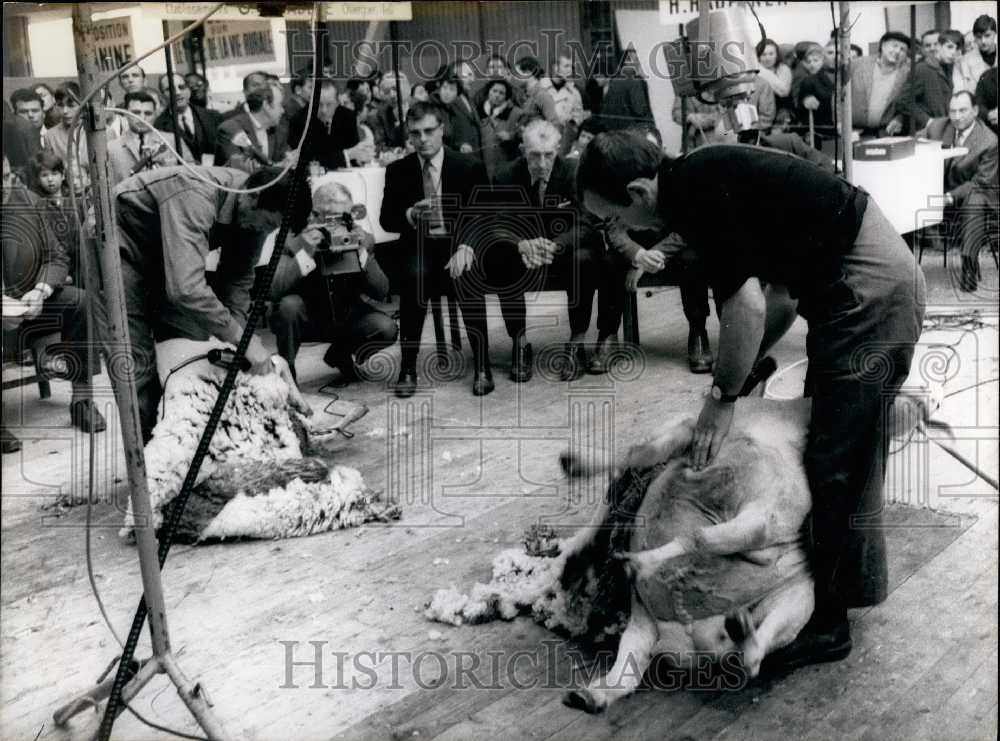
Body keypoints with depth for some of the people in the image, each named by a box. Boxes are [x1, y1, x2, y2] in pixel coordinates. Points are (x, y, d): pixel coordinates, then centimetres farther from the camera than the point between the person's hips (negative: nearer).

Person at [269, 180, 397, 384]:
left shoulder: (363, 240, -9)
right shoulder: (294, 243, -17)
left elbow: (381, 293, -14)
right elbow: (273, 291, -28)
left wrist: (362, 253, -28)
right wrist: (305, 253, -36)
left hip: (345, 319, 3)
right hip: (305, 320, -3)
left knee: (386, 328, -23)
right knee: (289, 305, -35)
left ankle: (340, 355, 9)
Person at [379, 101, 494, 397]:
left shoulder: (469, 167, -1)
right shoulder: (398, 170, 6)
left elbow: (482, 215, -8)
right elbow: (386, 219, 5)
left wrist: (465, 247, -28)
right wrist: (410, 215, -18)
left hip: (460, 243, -1)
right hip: (419, 246, 1)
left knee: (466, 276, -33)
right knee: (415, 275, -33)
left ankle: (482, 367, -20)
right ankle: (408, 367, -23)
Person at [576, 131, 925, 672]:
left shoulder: (694, 195, -16)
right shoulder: (704, 179, 14)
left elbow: (747, 307, -22)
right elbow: (779, 297, 18)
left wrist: (723, 396, -10)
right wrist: (739, 373, 14)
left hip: (869, 290, -10)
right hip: (874, 281, 10)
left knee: (841, 462, -3)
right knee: (822, 444, 18)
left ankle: (829, 623, 9)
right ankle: (823, 581, 32)